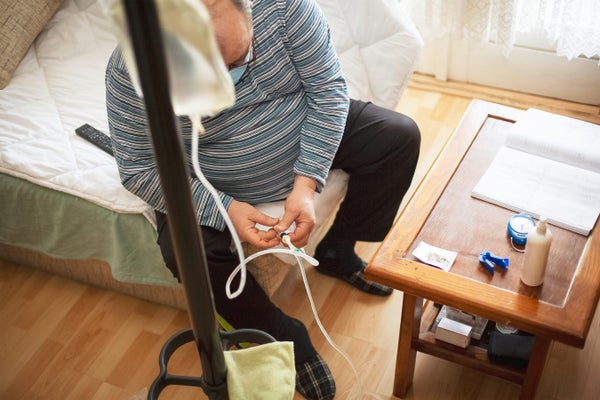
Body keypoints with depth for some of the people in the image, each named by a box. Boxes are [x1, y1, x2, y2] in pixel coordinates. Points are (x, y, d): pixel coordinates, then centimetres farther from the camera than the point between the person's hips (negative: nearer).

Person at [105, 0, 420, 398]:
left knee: (400, 135, -8)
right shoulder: (131, 70, -30)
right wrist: (224, 210, -32)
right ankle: (283, 334, -3)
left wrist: (307, 183, -26)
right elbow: (140, 170, -21)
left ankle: (337, 253, 10)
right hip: (214, 187, -2)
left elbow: (328, 86, -18)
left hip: (310, 135, 3)